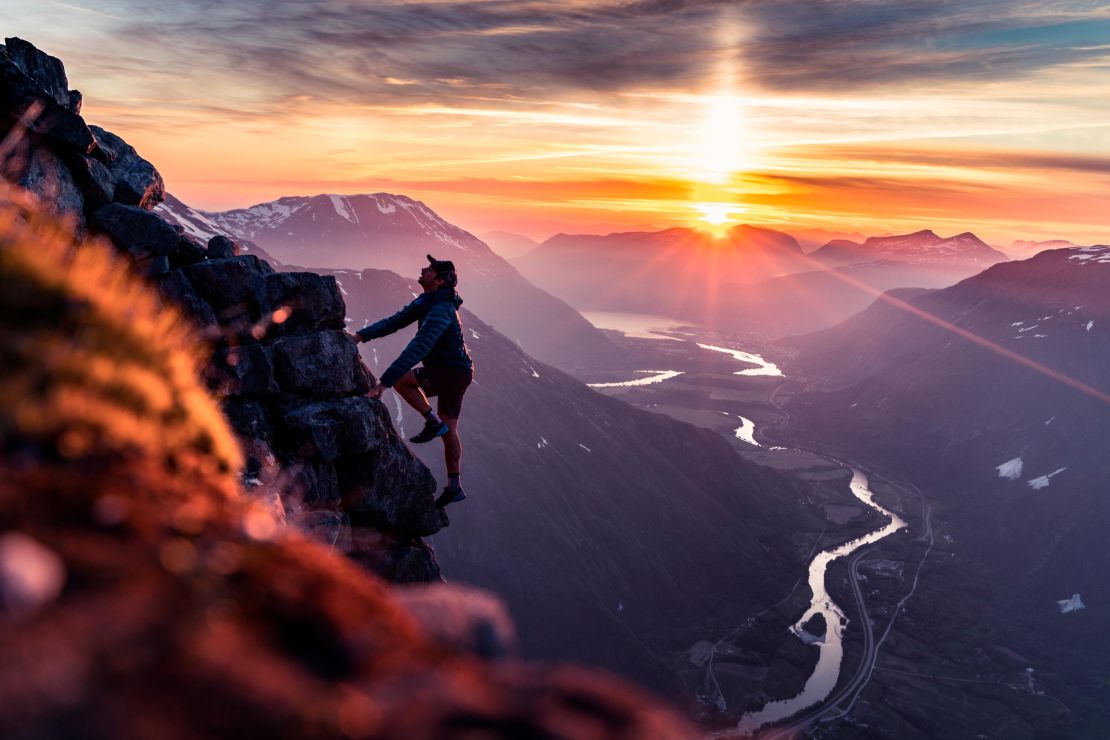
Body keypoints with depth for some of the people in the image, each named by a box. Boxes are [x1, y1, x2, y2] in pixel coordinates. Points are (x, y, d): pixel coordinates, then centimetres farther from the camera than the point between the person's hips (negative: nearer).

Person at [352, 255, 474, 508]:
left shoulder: (440, 312, -27)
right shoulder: (425, 302, 5)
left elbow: (416, 351, -35)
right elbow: (395, 321, 7)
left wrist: (384, 382, -38)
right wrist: (361, 335, -6)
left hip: (452, 374, -9)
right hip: (454, 373, 9)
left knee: (401, 380, -20)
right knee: (449, 432, 13)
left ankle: (433, 422, -6)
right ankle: (454, 487, 22)